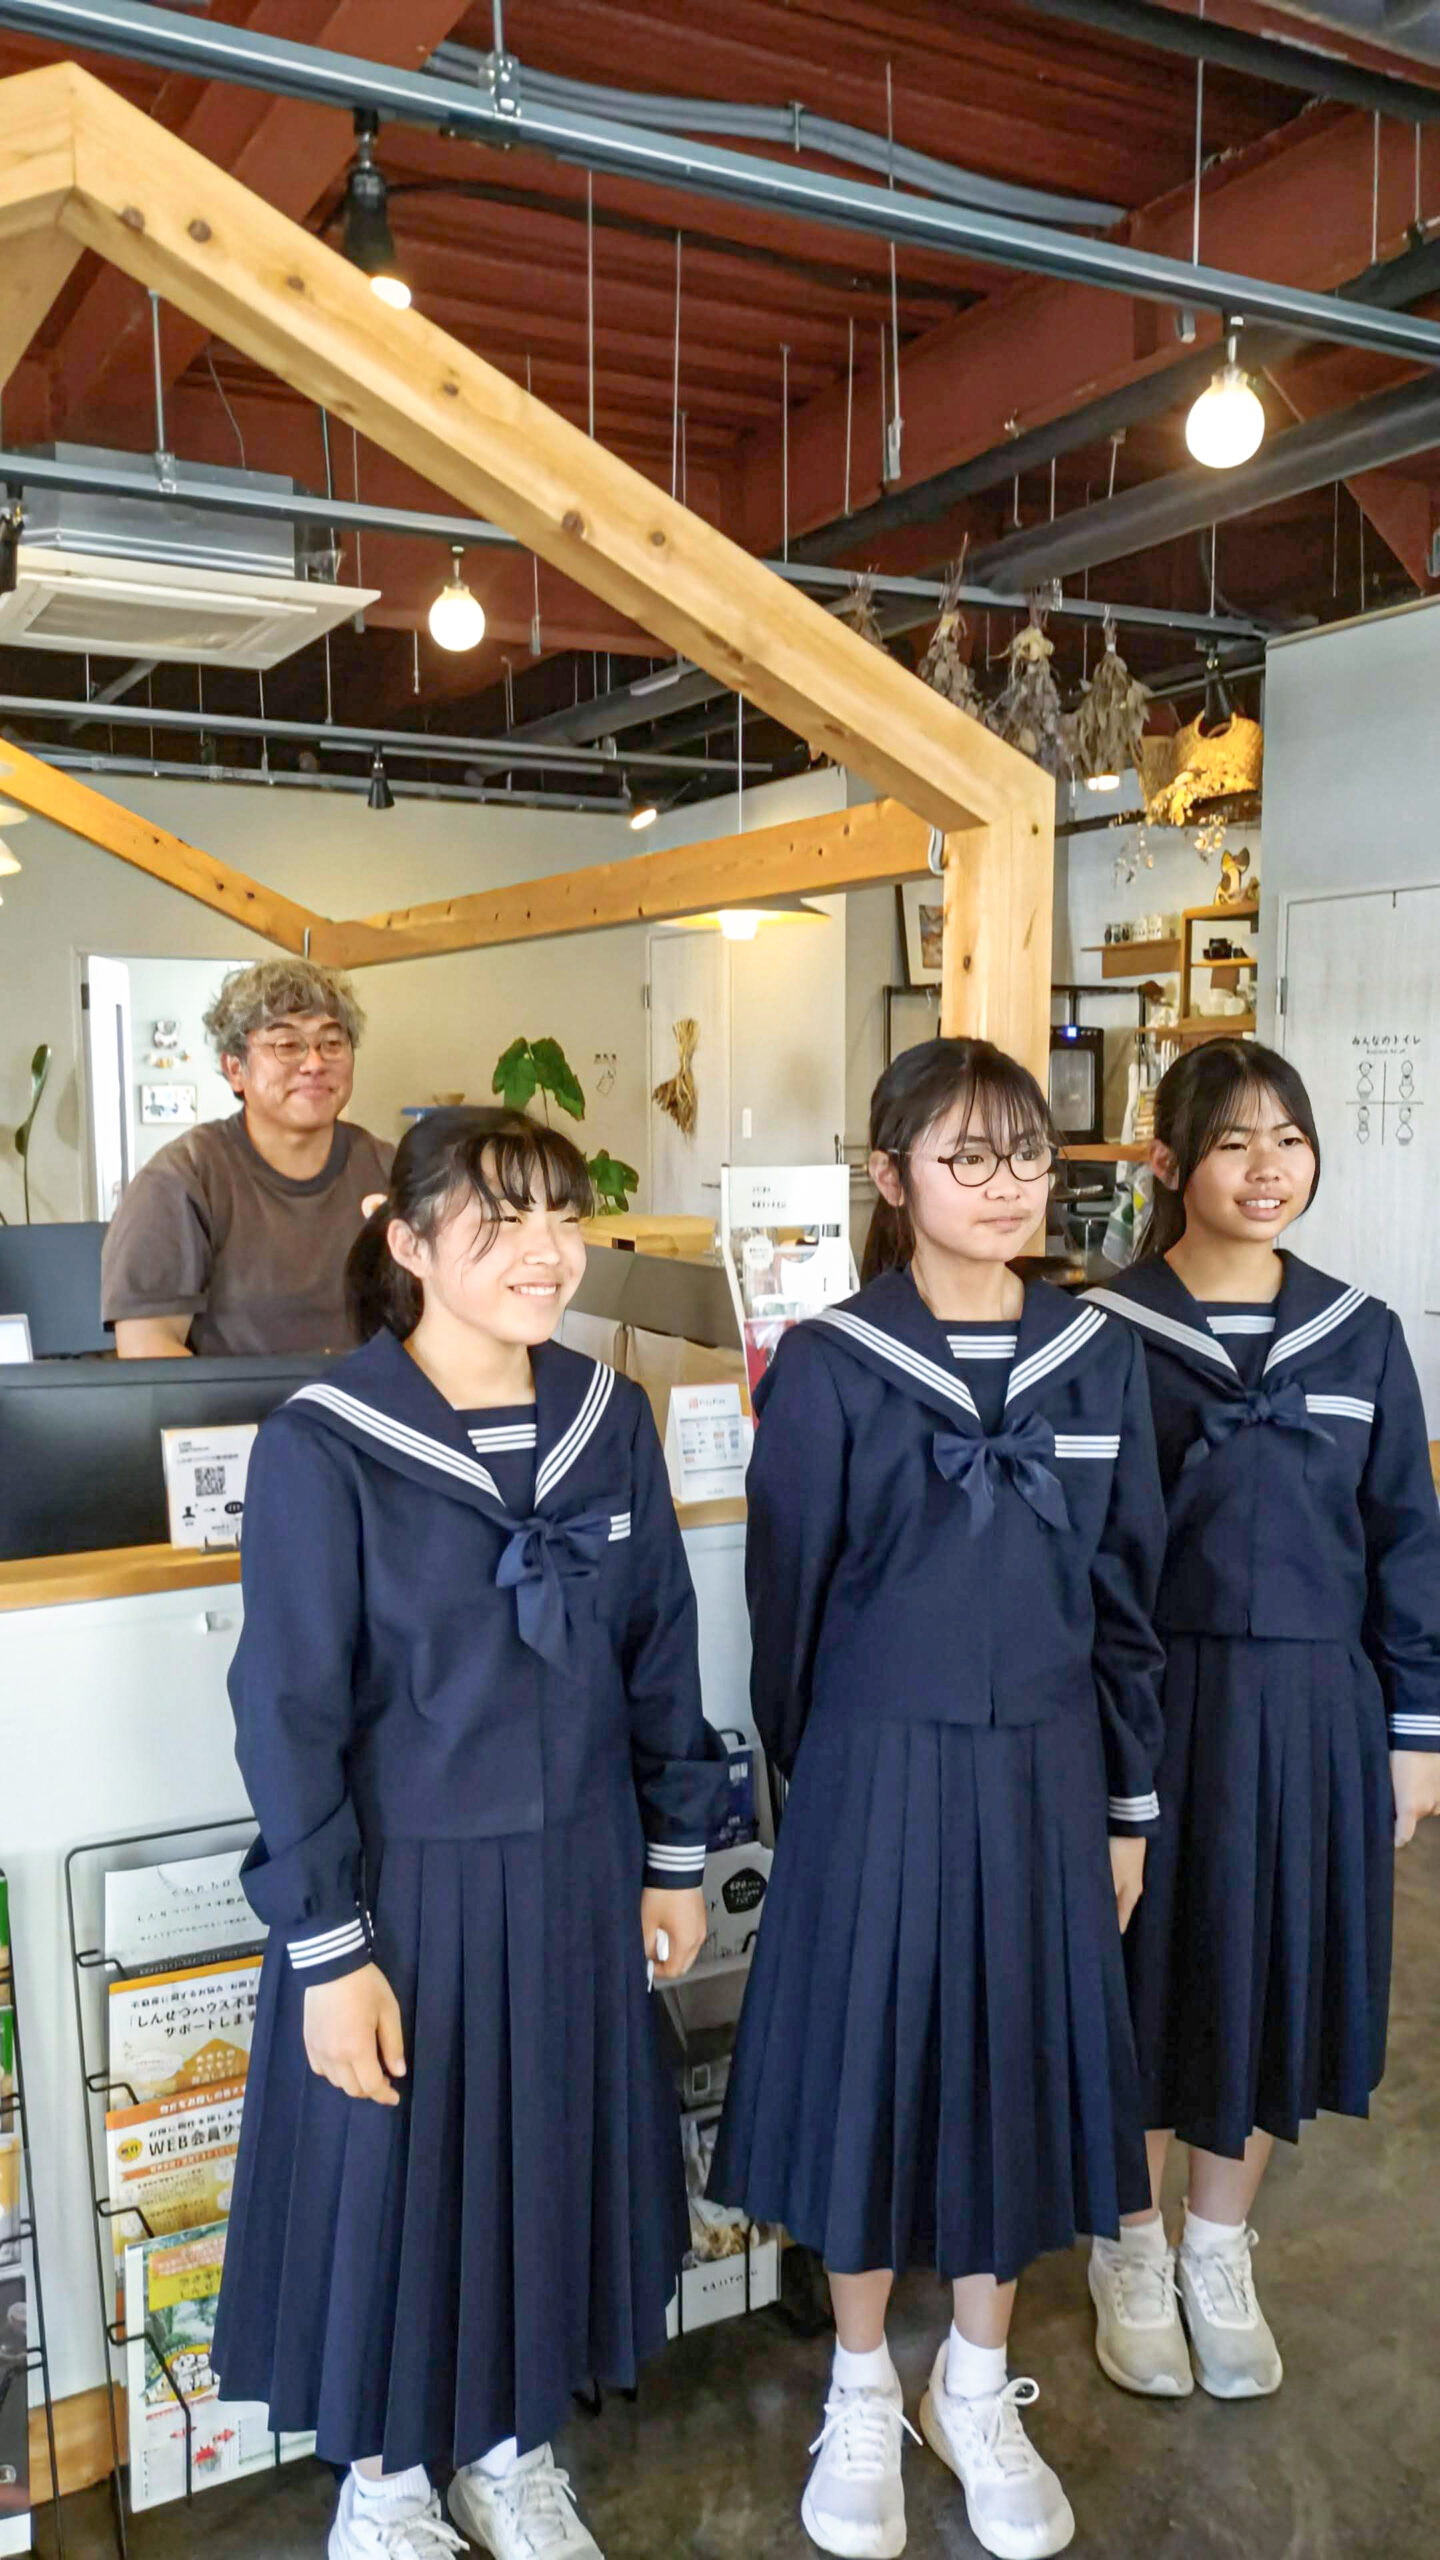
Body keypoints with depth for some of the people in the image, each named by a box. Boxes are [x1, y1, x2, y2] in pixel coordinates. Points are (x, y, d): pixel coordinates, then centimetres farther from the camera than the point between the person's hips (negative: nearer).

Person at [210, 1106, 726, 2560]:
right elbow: (288, 1712, -12)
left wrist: (675, 1856, 8)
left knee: (553, 2164, 18)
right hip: (405, 1877, -4)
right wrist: (325, 1948, -11)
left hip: (574, 1867, 4)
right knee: (390, 2174, 13)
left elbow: (660, 1651, 5)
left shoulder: (609, 1419, -3)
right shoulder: (322, 1446, -16)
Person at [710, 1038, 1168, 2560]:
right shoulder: (829, 1364, -10)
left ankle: (977, 2391, 38)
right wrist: (809, 1781, 5)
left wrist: (1127, 1802, 8)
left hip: (1044, 1770, 3)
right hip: (881, 1769, -3)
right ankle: (862, 2397, 35)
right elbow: (787, 1597, -2)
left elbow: (1127, 1594, 6)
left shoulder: (1096, 1357, 1)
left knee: (1019, 2069, 14)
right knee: (875, 2072, 10)